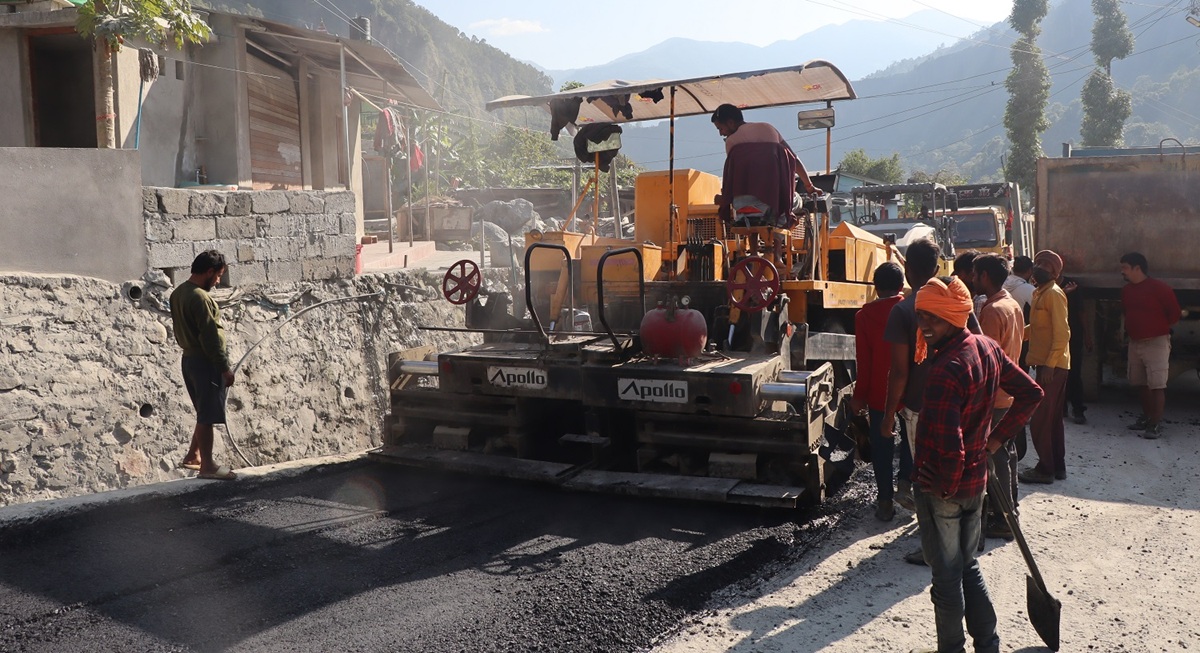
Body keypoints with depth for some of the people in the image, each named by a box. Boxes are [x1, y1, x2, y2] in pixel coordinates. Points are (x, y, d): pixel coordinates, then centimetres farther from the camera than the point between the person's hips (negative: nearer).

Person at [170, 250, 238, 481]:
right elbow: (210, 337, -22)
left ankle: (193, 456, 27)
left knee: (204, 413, 20)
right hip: (206, 362, -9)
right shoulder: (200, 297, -21)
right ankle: (207, 465, 7)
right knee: (207, 416, 0)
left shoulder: (178, 293, 8)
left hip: (189, 359, 9)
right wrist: (225, 367, -16)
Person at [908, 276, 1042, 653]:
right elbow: (1030, 393, 13)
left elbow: (949, 446, -31)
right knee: (967, 565, 23)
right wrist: (996, 439, 10)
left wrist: (945, 487, -15)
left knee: (946, 577, 9)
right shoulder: (987, 348, 1)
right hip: (976, 481, 9)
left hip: (941, 488, -8)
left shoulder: (946, 369, -26)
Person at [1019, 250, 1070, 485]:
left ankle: (1046, 469, 3)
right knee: (1052, 418, 15)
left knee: (1041, 419, -5)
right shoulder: (1040, 293, 15)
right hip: (1045, 364, 10)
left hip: (1052, 366, -10)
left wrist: (1050, 364, -23)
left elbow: (1062, 332, -20)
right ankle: (1058, 466, 22)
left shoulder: (1054, 294, -14)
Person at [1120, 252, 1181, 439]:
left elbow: (1174, 313, -6)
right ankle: (1146, 418, 25)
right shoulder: (1127, 290, 7)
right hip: (1135, 343, 7)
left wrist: (1160, 328, 3)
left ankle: (1156, 424, -4)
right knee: (1143, 383, 14)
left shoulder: (1159, 288, -13)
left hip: (1156, 343, -7)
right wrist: (1129, 329, 12)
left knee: (1157, 385, -6)